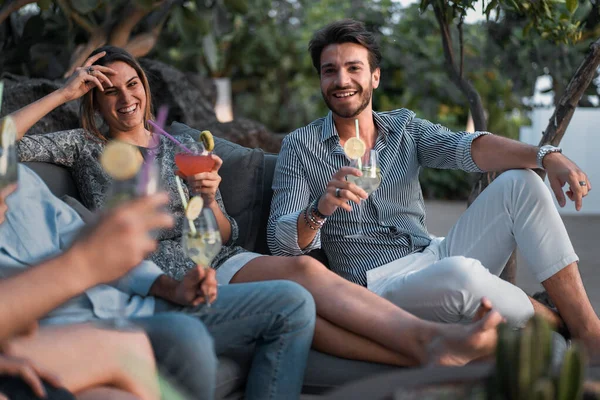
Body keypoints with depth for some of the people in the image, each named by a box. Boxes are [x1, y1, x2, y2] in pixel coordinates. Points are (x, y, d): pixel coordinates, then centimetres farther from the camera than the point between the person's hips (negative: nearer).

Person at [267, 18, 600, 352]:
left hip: (436, 256, 5)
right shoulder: (300, 147, 2)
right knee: (459, 273, -36)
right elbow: (280, 243, -6)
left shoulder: (405, 126, 12)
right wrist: (319, 210, -28)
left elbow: (467, 148, -7)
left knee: (520, 182, -9)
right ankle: (561, 327, -10)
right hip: (379, 286, -5)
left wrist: (545, 156, -25)